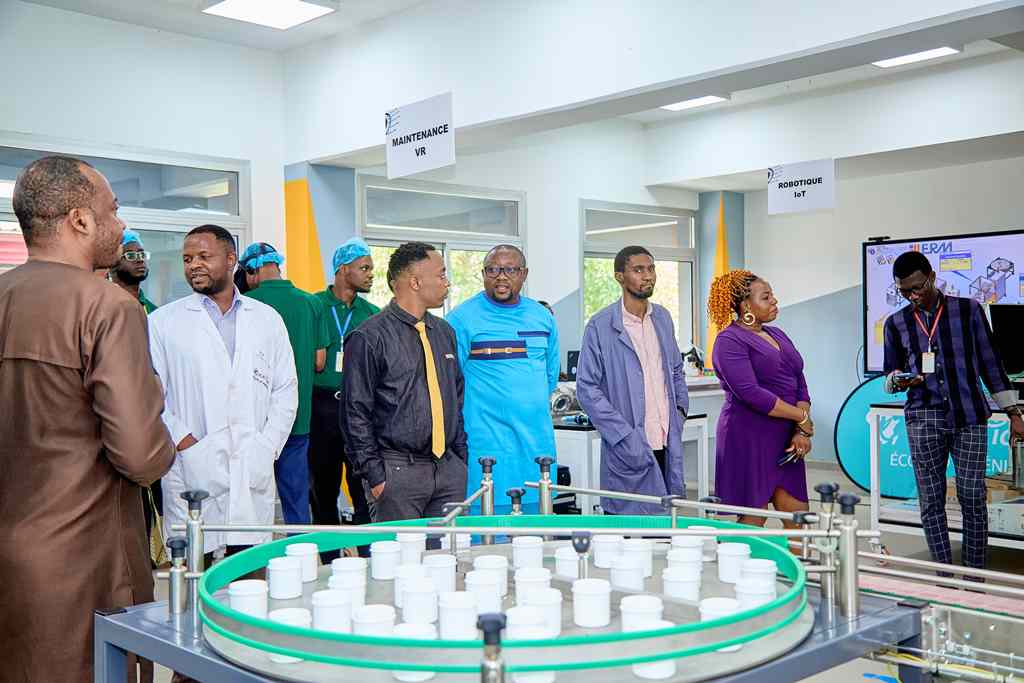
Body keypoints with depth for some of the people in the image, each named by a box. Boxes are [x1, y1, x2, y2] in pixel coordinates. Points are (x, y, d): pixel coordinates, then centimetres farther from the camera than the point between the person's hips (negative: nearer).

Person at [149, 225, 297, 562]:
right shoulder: (163, 322, 6)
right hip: (191, 476, -2)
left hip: (253, 480, 2)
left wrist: (268, 447, 1)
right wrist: (180, 441, -9)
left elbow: (286, 390, 12)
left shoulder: (267, 319, 13)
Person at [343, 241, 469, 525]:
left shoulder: (444, 332, 14)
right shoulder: (370, 337, -8)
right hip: (398, 470, -6)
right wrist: (374, 475, -12)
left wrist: (462, 458, 13)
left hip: (449, 469, 6)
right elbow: (356, 414, -9)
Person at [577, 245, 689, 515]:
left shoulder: (663, 318, 12)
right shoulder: (601, 326, -8)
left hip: (669, 443, 6)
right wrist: (625, 437, -15)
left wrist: (680, 410, 8)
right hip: (631, 449, -6)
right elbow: (587, 389, -10)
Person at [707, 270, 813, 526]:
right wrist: (802, 417, -12)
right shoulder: (730, 341, -9)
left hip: (785, 440, 7)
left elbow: (799, 383, 10)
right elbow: (750, 393, -19)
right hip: (749, 440, -7)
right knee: (752, 522, -2)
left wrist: (802, 431, -5)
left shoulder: (777, 335, 16)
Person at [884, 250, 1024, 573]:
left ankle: (974, 577, 8)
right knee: (931, 500, 1)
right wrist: (898, 380, -10)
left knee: (972, 497, -3)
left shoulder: (968, 310, 3)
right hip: (924, 418, 1)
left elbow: (989, 363, 6)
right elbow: (889, 375, 15)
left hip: (970, 416, -1)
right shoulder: (896, 323, 7)